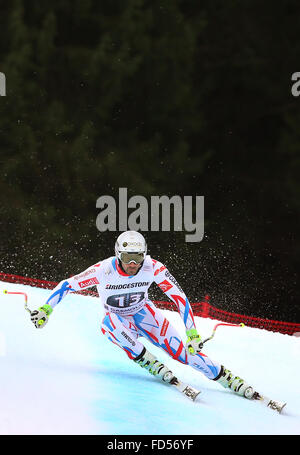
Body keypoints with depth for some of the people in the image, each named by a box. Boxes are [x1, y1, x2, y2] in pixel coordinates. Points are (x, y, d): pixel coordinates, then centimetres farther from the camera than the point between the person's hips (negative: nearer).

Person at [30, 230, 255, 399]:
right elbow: (67, 285, -17)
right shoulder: (104, 270, -30)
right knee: (109, 321, -38)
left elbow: (180, 297, -21)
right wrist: (46, 309, -22)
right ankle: (152, 365, -29)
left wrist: (192, 332, -25)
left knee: (182, 350, -17)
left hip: (143, 313, 1)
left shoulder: (153, 268, -27)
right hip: (118, 320, 0)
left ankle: (227, 377, -5)